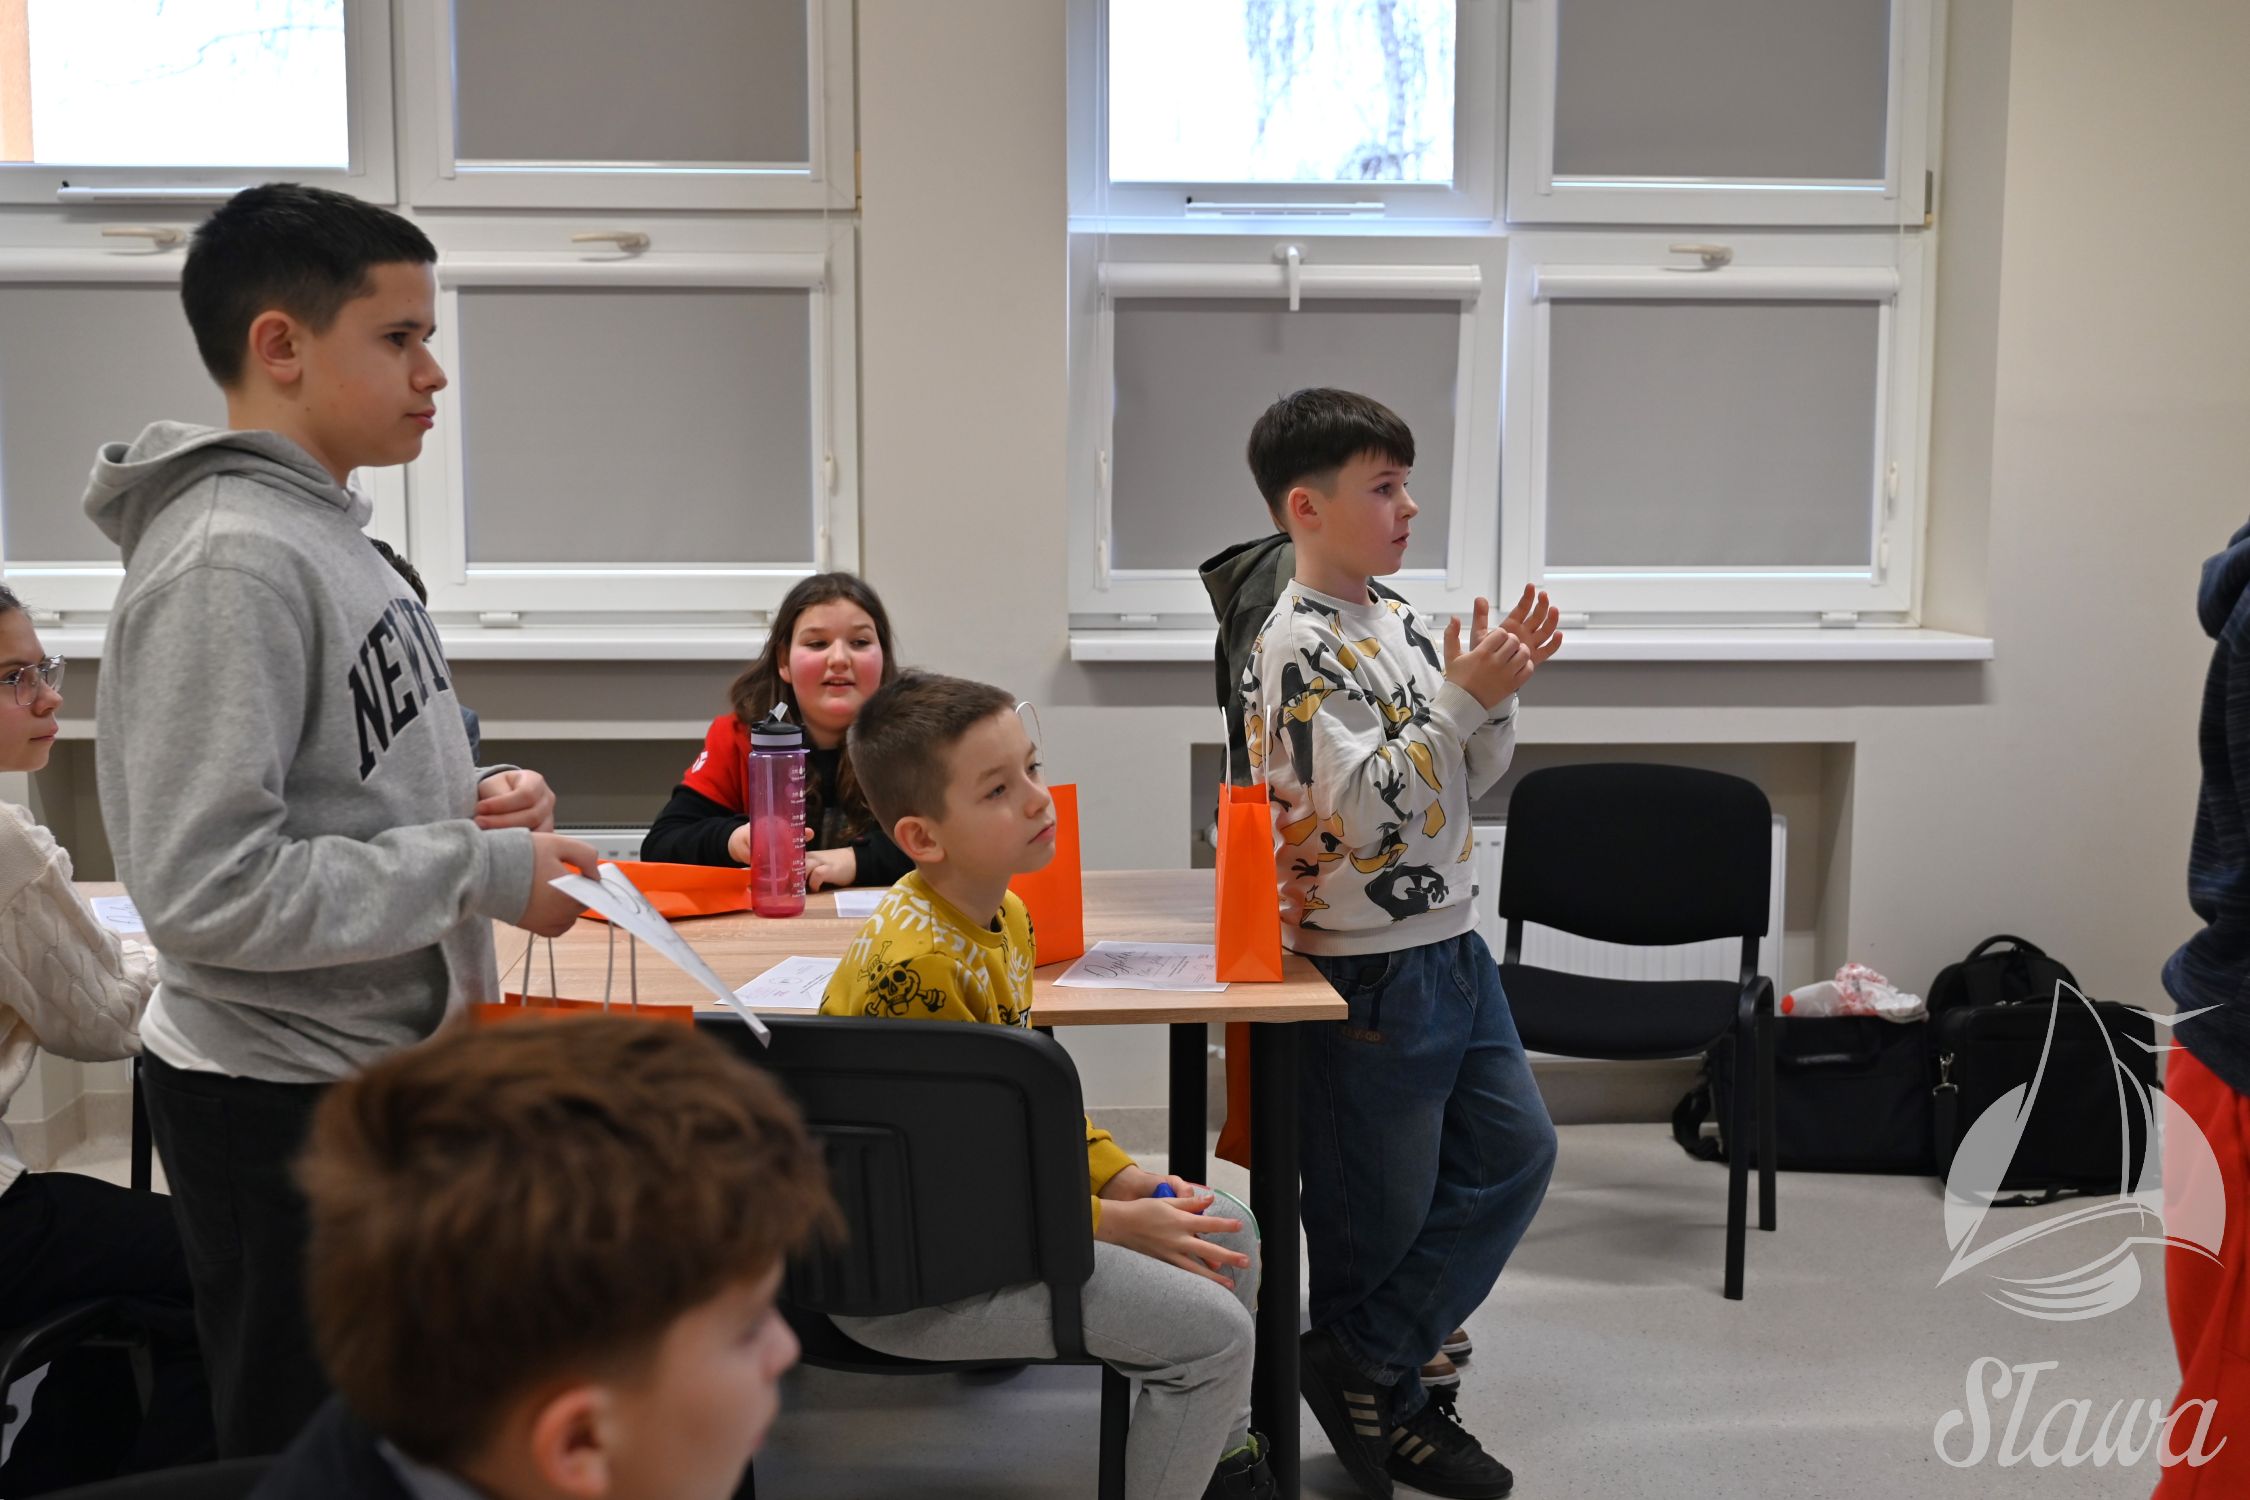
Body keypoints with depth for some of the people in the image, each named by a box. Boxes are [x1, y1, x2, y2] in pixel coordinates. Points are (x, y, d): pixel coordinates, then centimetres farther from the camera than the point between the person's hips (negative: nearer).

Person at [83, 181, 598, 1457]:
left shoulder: (325, 530, 9)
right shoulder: (228, 562, -21)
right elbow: (208, 891, -27)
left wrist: (468, 801, 0)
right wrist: (482, 870, -21)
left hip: (379, 1068, 9)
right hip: (284, 1101, -9)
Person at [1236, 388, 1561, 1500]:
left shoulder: (1399, 622, 10)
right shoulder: (1295, 645, -17)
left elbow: (1470, 779, 13)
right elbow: (1366, 810, -24)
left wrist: (1496, 691, -3)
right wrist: (1462, 696, -22)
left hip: (1453, 945, 9)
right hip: (1370, 975, -9)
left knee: (1517, 1153, 13)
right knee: (1379, 1212, 5)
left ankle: (1366, 1366, 19)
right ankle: (1379, 1398, 26)